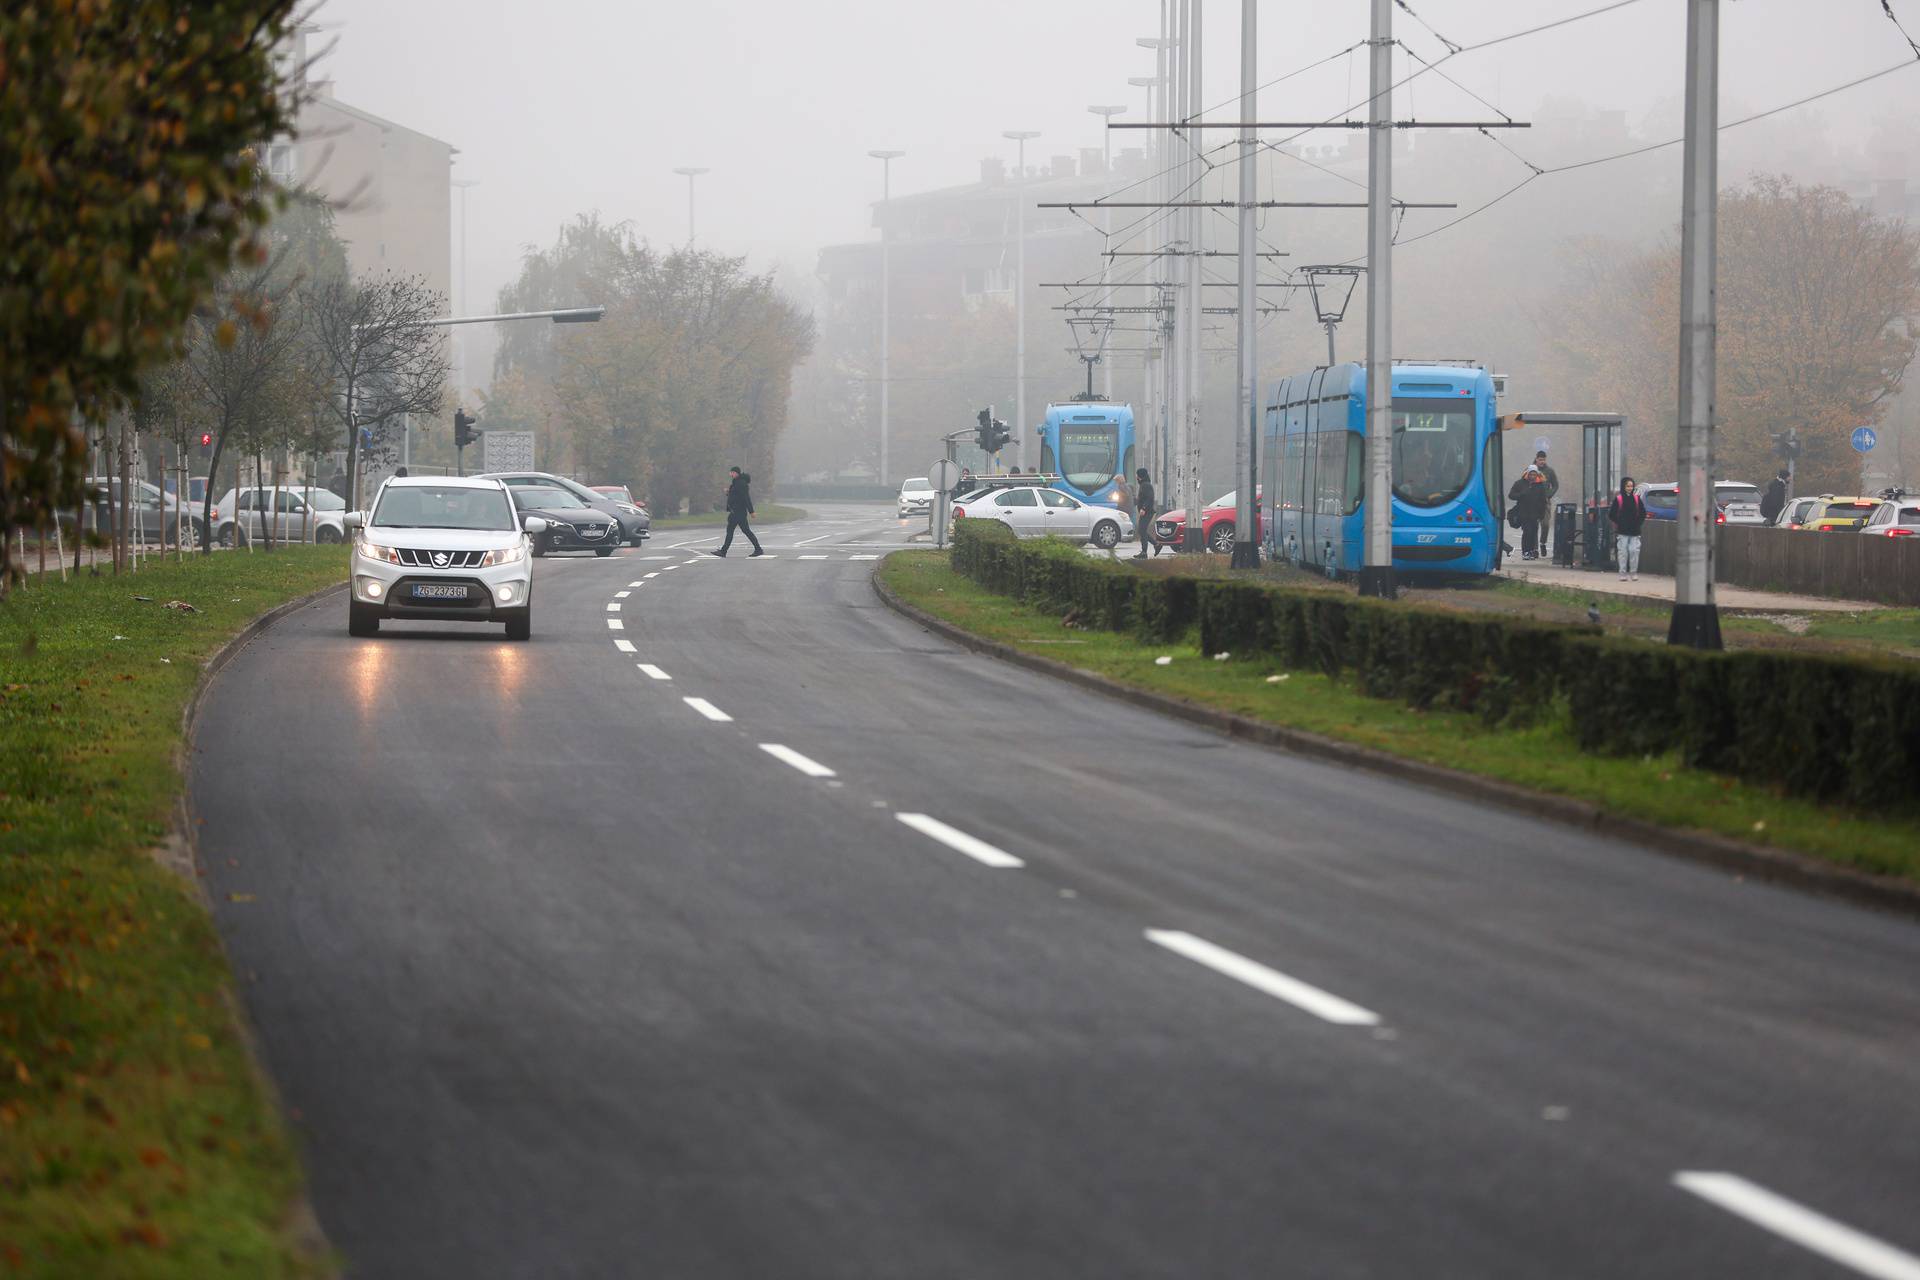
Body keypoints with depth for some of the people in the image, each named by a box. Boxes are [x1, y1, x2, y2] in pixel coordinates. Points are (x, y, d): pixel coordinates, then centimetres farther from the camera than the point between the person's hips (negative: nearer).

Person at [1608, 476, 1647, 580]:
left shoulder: (1636, 499, 7)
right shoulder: (1618, 499, -2)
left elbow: (1643, 513, 15)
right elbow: (1611, 514, 1)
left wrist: (1639, 523, 7)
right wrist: (1617, 524, 0)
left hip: (1634, 531, 2)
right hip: (1622, 532, -2)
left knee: (1634, 551, -2)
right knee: (1623, 552, -1)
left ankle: (1633, 572, 7)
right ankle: (1623, 573, 5)